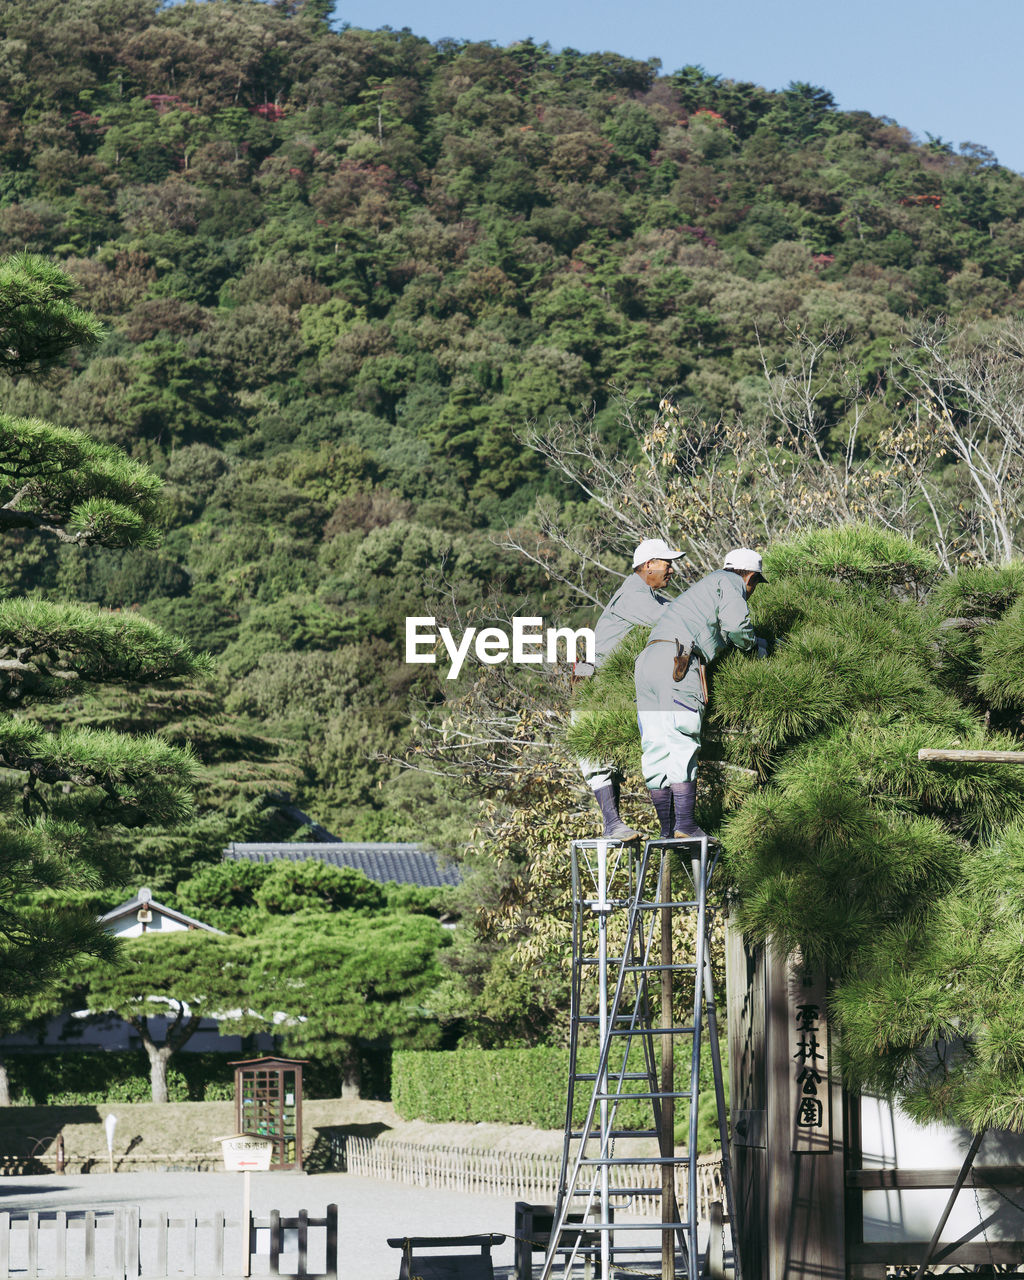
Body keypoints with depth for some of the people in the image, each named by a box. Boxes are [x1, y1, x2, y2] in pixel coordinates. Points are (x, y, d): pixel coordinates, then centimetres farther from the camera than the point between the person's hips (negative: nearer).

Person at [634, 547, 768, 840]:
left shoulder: (704, 586, 36)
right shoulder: (730, 581, 11)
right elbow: (735, 625, -4)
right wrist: (754, 646, 15)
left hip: (647, 659, 9)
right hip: (677, 658, -9)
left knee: (657, 750, 5)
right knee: (683, 744, -11)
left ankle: (666, 831, 6)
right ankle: (684, 825, -16)